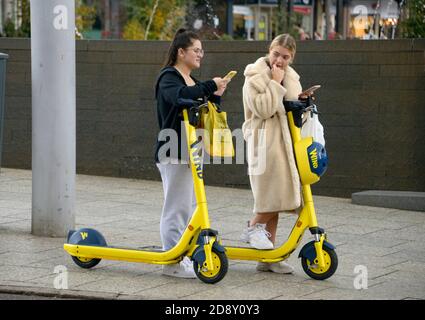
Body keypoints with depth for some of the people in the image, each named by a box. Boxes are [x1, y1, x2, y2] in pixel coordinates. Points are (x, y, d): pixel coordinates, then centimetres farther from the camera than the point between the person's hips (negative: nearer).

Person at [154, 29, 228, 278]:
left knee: (192, 206, 12)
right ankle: (173, 262, -5)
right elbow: (179, 96, -33)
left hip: (192, 152, 10)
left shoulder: (191, 80, 19)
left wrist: (215, 96, 2)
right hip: (174, 153, -10)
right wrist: (210, 86, -27)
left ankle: (187, 257, 18)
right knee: (177, 207, -8)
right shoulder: (169, 77, -9)